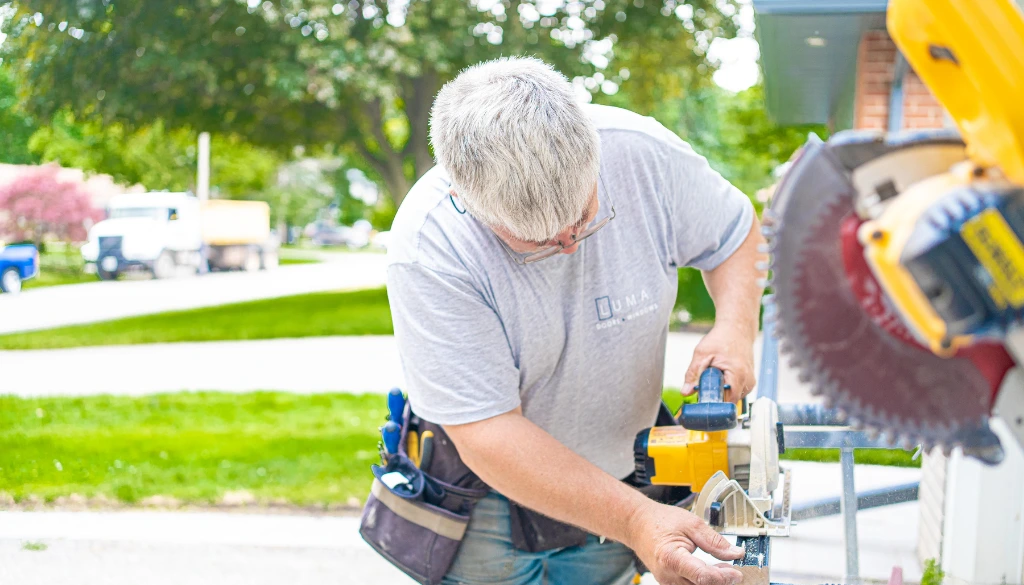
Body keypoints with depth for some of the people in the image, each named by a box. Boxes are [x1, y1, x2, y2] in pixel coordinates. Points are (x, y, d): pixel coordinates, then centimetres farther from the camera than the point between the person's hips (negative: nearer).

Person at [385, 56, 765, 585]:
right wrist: (635, 520, -38)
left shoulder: (640, 153, -21)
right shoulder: (427, 248, -31)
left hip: (615, 475, 3)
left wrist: (735, 328, -20)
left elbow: (736, 230, 0)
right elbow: (488, 435, -31)